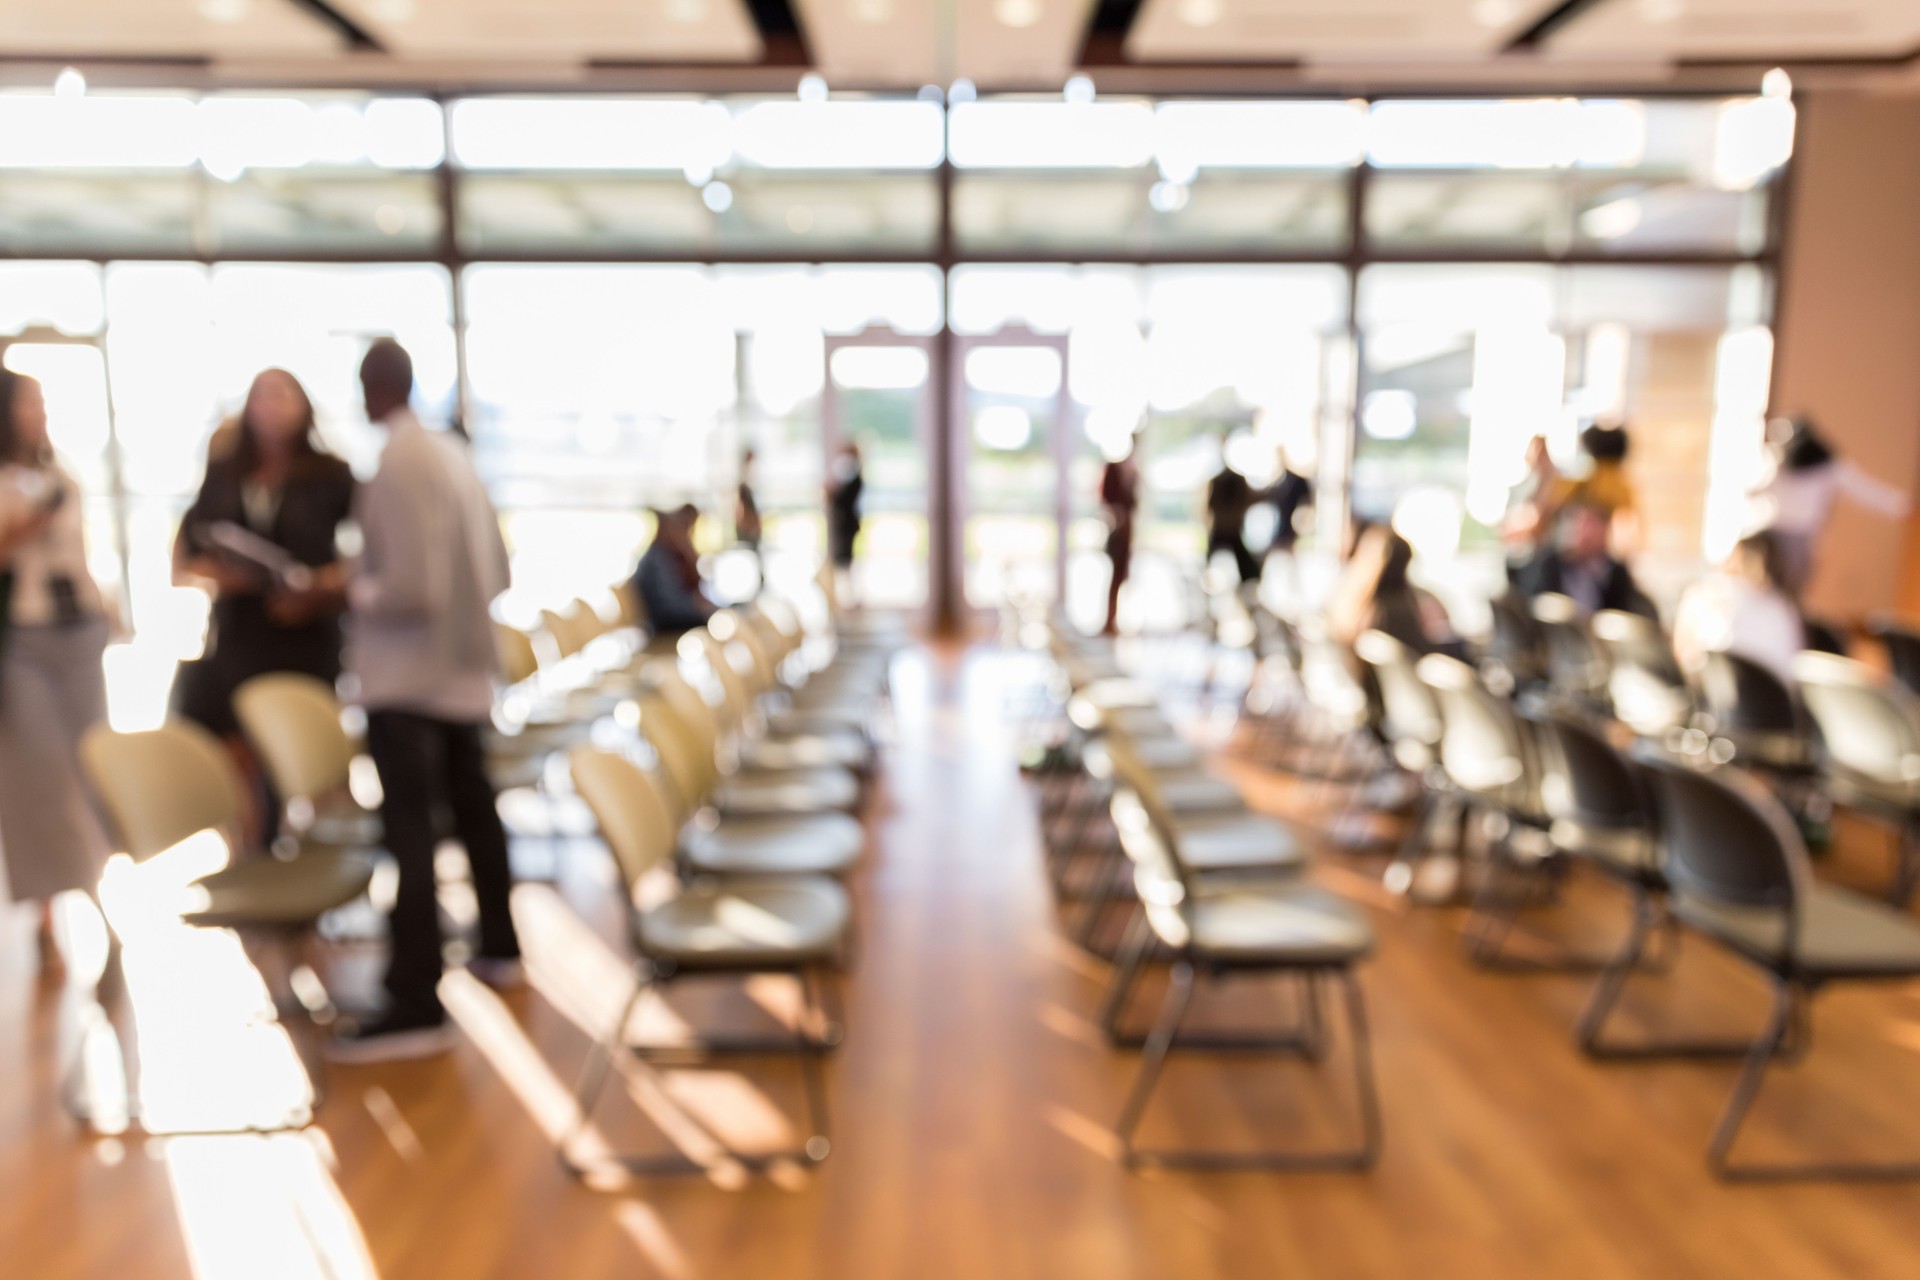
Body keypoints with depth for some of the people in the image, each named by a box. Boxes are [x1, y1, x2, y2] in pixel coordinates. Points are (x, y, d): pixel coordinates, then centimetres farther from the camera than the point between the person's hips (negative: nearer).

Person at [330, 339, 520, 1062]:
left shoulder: (398, 465, -16)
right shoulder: (453, 453, 9)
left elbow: (413, 590, -22)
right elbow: (496, 572, 13)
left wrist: (351, 590, -7)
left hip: (405, 676, -9)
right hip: (462, 667, 9)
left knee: (410, 831, -9)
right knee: (472, 807, 20)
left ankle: (415, 1005, -7)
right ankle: (500, 947, 35)